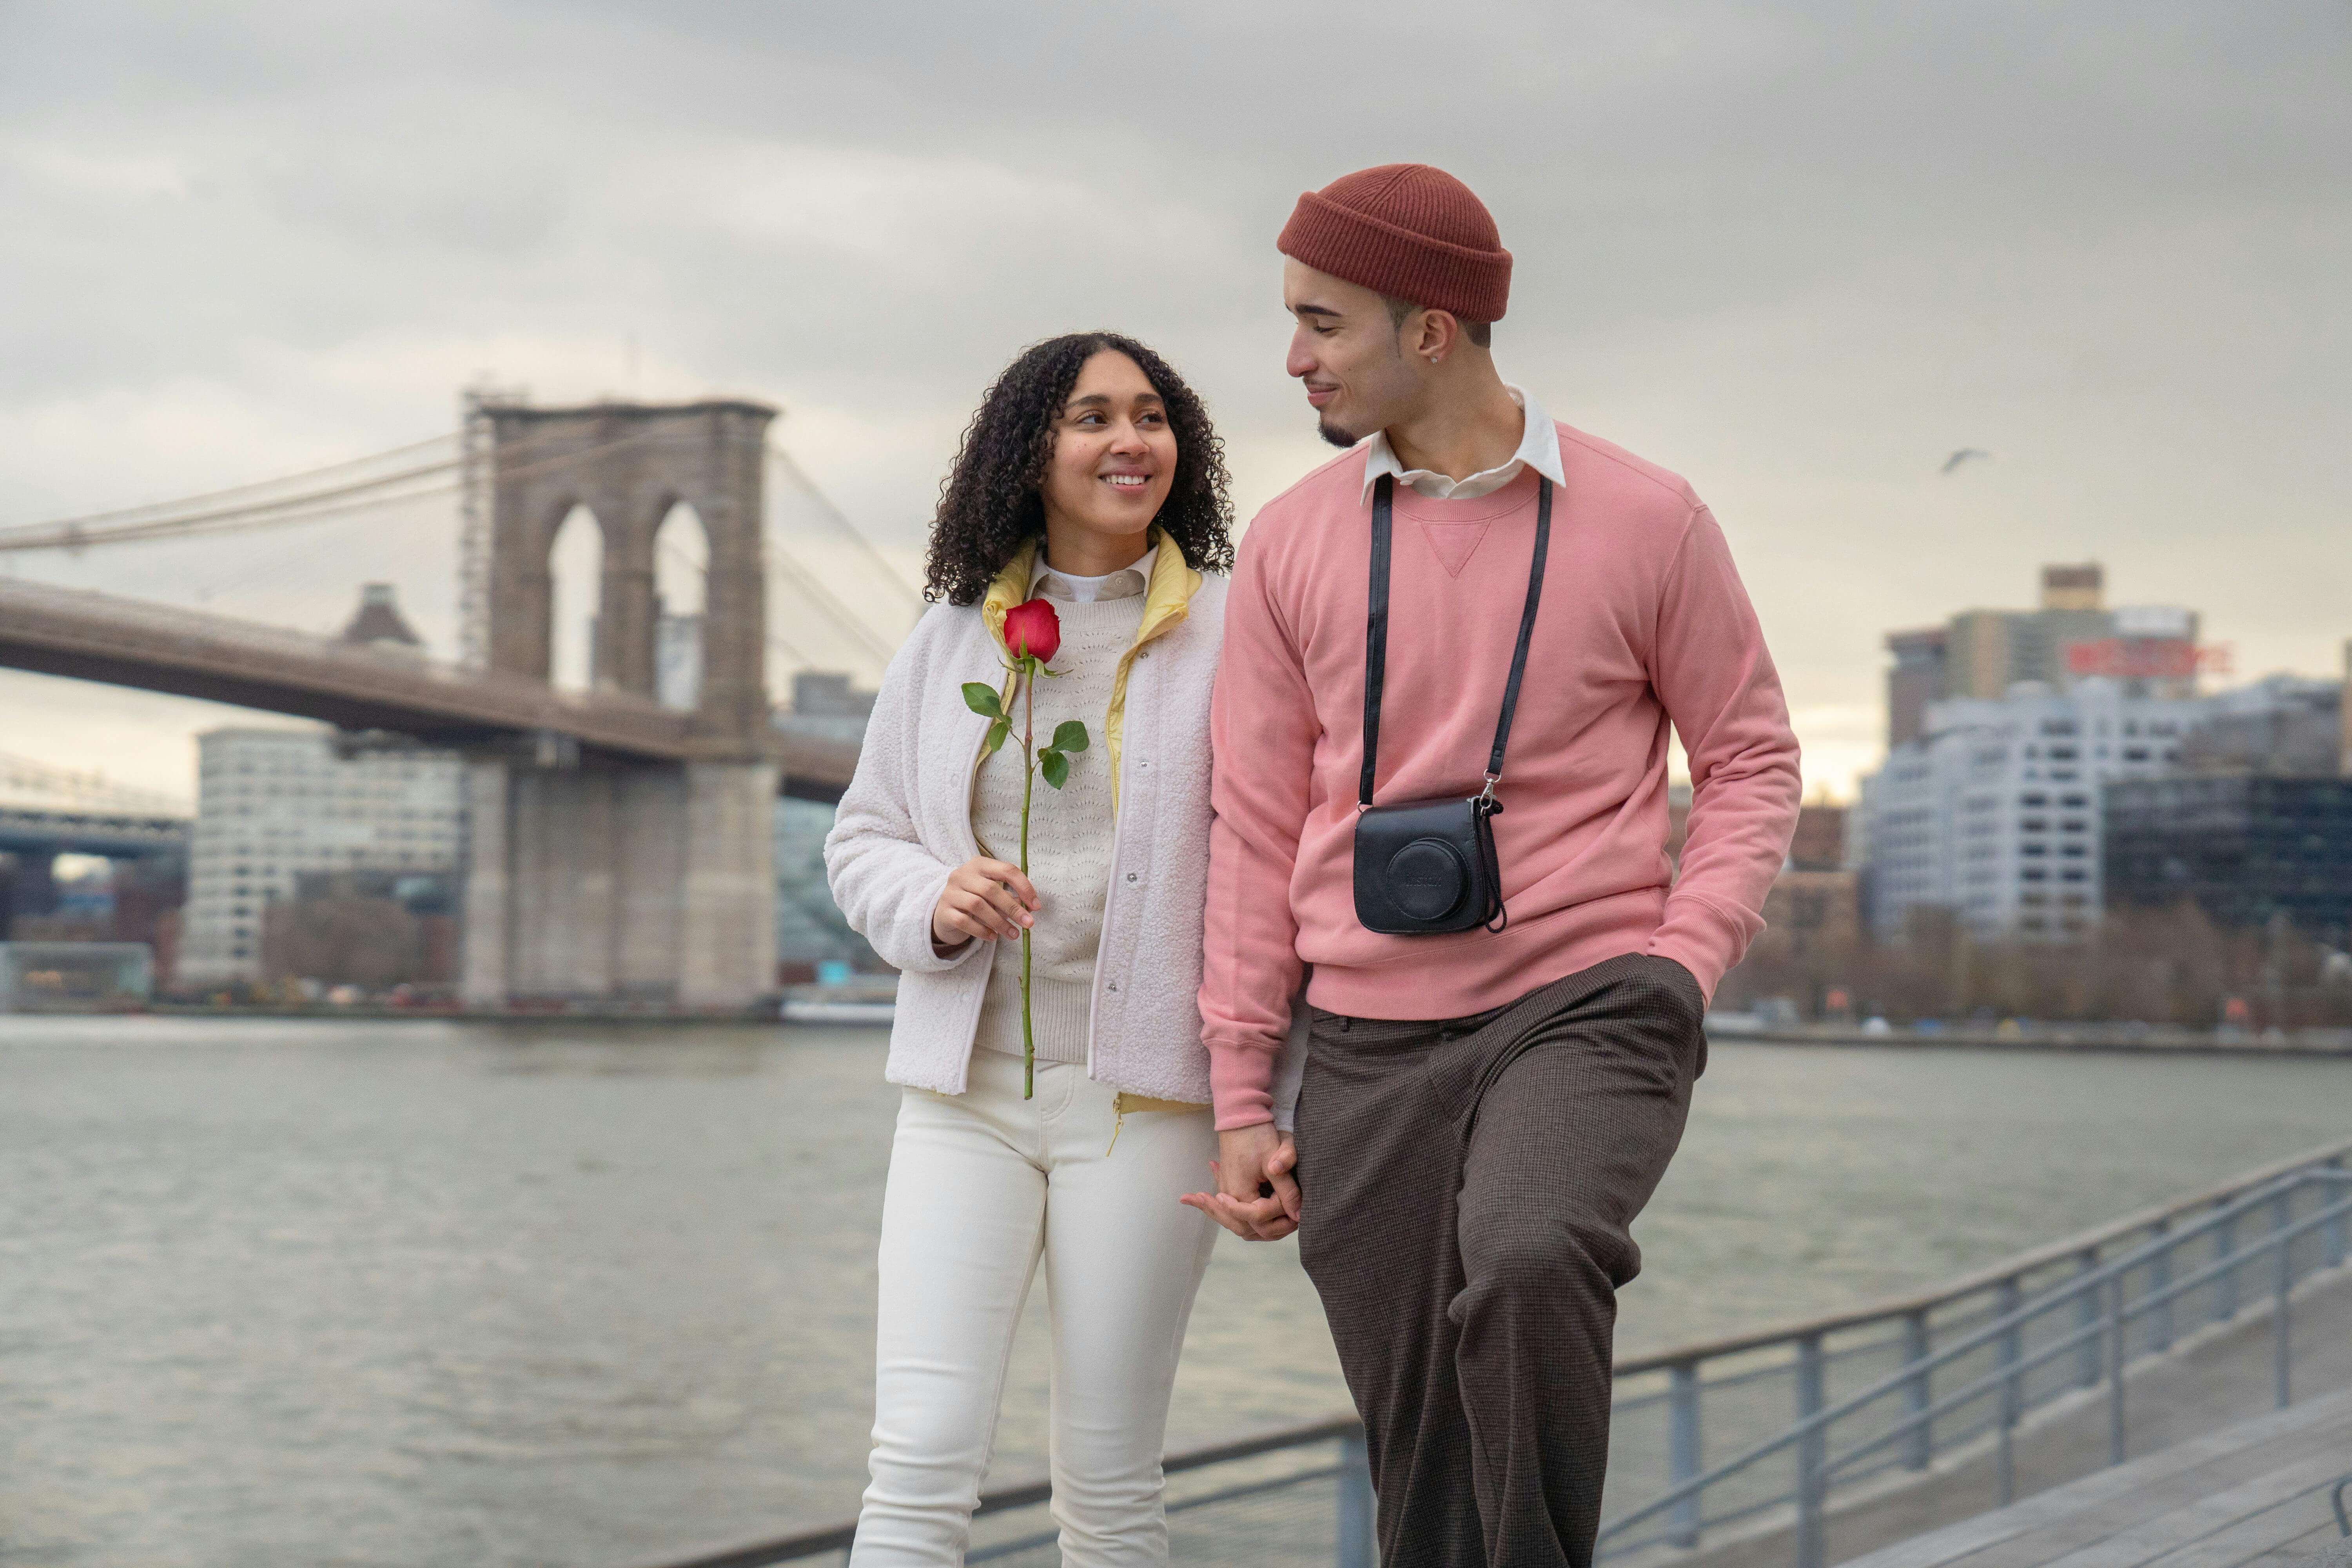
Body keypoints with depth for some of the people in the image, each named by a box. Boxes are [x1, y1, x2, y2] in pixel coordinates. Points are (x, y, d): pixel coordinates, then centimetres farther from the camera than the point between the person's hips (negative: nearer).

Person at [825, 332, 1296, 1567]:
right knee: (919, 1466, -7)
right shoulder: (950, 641, 10)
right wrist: (935, 906, -7)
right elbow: (860, 840, 17)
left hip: (1144, 1094, -2)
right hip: (964, 1089, 2)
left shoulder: (1230, 634, -1)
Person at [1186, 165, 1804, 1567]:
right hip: (1371, 1046, 3)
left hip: (1585, 1005, -3)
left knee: (1528, 1271, -32)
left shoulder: (1647, 520, -2)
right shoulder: (1293, 542, 5)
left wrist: (1680, 968, -9)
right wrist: (1241, 1097, 7)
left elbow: (1753, 760, 7)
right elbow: (1259, 825, 8)